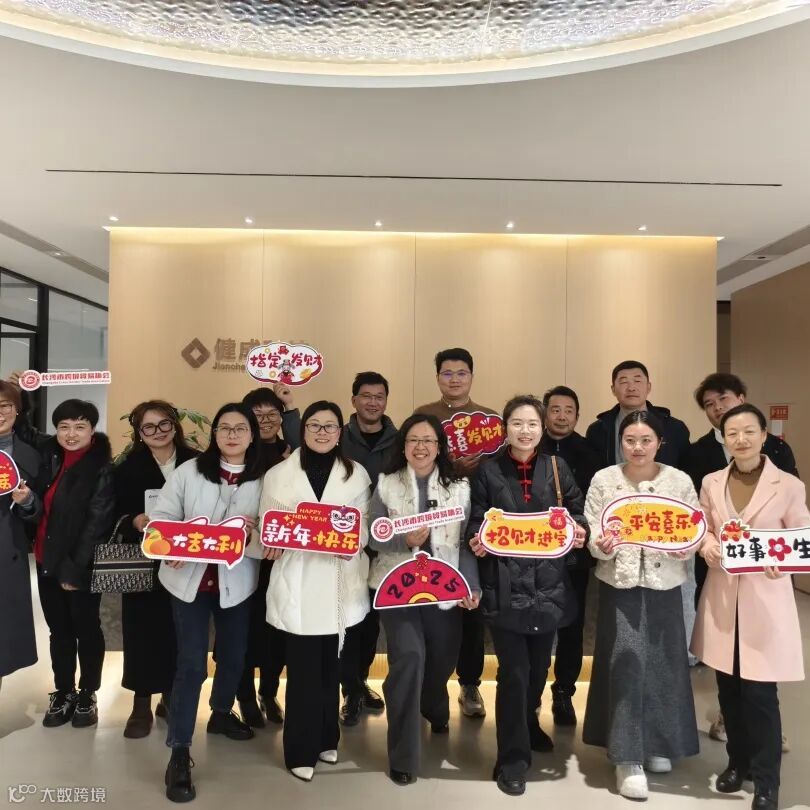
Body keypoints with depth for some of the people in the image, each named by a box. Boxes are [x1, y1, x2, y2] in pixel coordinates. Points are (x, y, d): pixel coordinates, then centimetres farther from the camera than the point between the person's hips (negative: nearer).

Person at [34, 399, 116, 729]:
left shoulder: (102, 469, -14)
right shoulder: (48, 457, 2)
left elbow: (98, 523, -16)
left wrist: (75, 568, -16)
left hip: (82, 565, -5)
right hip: (48, 561, 5)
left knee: (86, 629, 10)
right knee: (59, 630, 16)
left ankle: (87, 695, 26)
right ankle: (63, 693, 31)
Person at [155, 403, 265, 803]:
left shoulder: (263, 480, -3)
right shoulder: (189, 471, -5)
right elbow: (162, 515, -4)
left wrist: (255, 530, -24)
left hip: (236, 581, 2)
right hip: (189, 578, -2)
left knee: (234, 655, 18)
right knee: (191, 663, -1)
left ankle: (221, 714, 46)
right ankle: (179, 752, 12)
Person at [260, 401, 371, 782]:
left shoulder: (357, 474, 6)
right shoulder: (279, 474, 3)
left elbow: (364, 527, 5)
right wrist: (272, 543, -19)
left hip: (339, 583, 2)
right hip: (298, 582, -2)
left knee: (330, 665, 14)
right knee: (304, 667, 2)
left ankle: (326, 738, 34)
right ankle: (302, 750, 20)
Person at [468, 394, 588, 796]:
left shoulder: (557, 467, 6)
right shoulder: (488, 470, 0)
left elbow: (576, 510, 9)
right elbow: (476, 520, 0)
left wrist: (579, 530, -11)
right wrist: (476, 541, -19)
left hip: (547, 582, 3)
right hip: (505, 585, -3)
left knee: (539, 664, 18)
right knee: (513, 670, -2)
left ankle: (528, 724, 46)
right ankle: (512, 757, 15)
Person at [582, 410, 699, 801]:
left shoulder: (680, 481, 0)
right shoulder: (603, 480, -2)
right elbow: (593, 535, -3)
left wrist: (686, 548, -18)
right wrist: (602, 546, -24)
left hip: (664, 585, 2)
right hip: (619, 585, -2)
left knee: (663, 664, 11)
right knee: (625, 665, -2)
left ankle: (657, 744, 33)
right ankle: (627, 757, 10)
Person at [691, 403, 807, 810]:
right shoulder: (711, 483, 2)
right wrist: (706, 544, -9)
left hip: (765, 598, -3)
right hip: (722, 595, 4)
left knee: (759, 692, 1)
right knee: (728, 688, 14)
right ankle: (738, 761, 36)